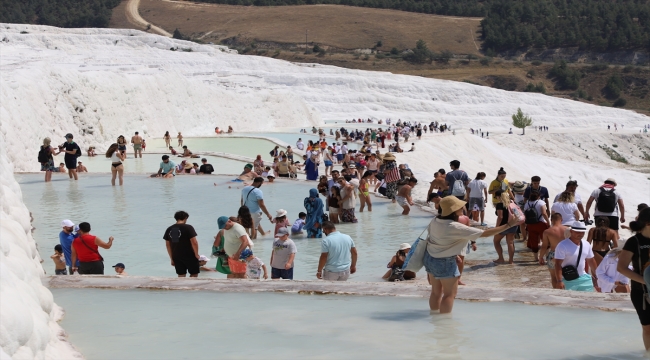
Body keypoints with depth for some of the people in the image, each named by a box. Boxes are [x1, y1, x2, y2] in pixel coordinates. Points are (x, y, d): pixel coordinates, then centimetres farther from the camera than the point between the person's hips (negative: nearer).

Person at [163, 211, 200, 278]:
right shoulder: (188, 227, -10)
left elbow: (168, 245, 11)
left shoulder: (169, 229, 7)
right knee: (194, 274, 9)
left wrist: (172, 258, 18)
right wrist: (196, 254, -1)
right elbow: (194, 242, -15)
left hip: (176, 257, 5)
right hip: (189, 256, -5)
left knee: (181, 276, 9)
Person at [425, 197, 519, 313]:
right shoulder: (456, 228, -26)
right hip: (445, 262, -8)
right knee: (450, 294, 6)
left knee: (436, 292, 17)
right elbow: (485, 233, -25)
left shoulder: (435, 221, -5)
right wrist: (508, 225, -22)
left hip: (430, 257, 8)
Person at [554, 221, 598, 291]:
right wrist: (559, 281, -27)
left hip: (583, 278, 7)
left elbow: (591, 260, 18)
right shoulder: (563, 246, -17)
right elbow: (558, 264, -20)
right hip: (568, 280, -7)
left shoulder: (586, 244, 6)